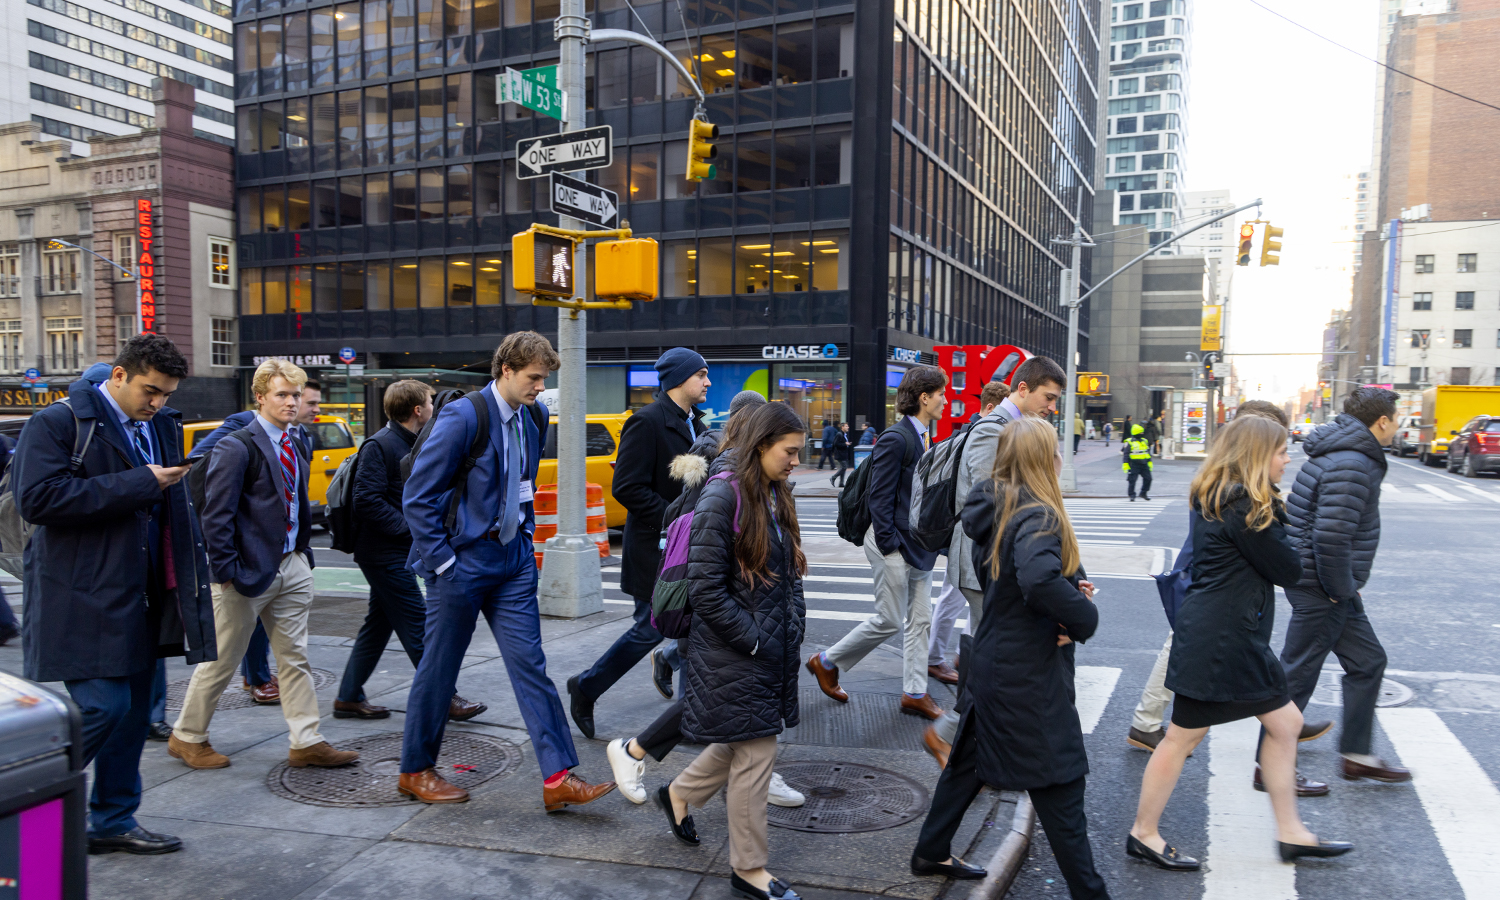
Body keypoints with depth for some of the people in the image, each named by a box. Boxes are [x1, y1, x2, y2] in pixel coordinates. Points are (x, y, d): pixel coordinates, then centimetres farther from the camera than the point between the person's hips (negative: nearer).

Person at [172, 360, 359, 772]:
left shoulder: (294, 445, 10)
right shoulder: (237, 446, -13)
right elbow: (216, 514, -15)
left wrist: (303, 553, 11)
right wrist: (226, 571, -17)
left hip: (292, 565, 7)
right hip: (250, 569, -7)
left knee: (294, 658, 9)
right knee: (221, 662, 7)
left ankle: (306, 742, 15)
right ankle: (187, 737, 26)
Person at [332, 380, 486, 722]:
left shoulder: (410, 444, 14)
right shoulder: (380, 446, -16)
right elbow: (367, 502, -23)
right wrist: (411, 529, -22)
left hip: (396, 553, 10)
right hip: (385, 554, -10)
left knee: (378, 626, 14)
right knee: (418, 628, -5)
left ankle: (349, 698, 23)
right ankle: (445, 700, 2)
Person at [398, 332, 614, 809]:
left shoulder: (527, 425, 9)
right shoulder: (463, 416, -14)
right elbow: (418, 496, -15)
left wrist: (525, 541, 12)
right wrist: (442, 562, -14)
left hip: (511, 560, 6)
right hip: (463, 561, -6)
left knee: (530, 665, 2)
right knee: (438, 670, 8)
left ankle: (558, 778, 4)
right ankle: (415, 770, 27)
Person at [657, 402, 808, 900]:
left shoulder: (776, 496, 9)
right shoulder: (724, 496, -17)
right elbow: (705, 588, -19)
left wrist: (793, 631, 6)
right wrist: (754, 642, -15)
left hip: (773, 648, 8)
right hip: (734, 653, -8)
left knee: (746, 743, 18)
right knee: (756, 753, 1)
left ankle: (679, 795, 43)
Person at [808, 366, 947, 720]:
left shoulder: (921, 437, 9)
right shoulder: (896, 439, -18)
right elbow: (879, 497, -19)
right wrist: (889, 546, -18)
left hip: (918, 545, 9)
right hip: (895, 545, -9)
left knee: (920, 620, 11)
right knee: (890, 621, 1)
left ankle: (914, 693, 22)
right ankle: (826, 662, 19)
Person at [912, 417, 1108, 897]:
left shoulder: (994, 510, 6)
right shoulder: (1037, 516, -21)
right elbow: (1039, 579, -40)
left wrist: (1071, 583, 2)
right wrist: (1085, 618, -22)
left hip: (993, 660, 9)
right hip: (1030, 676, -9)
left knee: (971, 758, 22)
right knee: (1059, 786, 2)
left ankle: (931, 853, 37)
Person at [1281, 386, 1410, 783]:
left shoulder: (1344, 455, 12)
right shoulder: (1351, 467, -21)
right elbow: (1330, 540, -29)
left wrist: (1345, 588, 18)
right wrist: (1342, 591, -17)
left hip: (1332, 588, 10)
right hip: (1321, 589, -10)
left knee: (1367, 661, 18)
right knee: (1296, 676, -1)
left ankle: (1356, 755, 28)